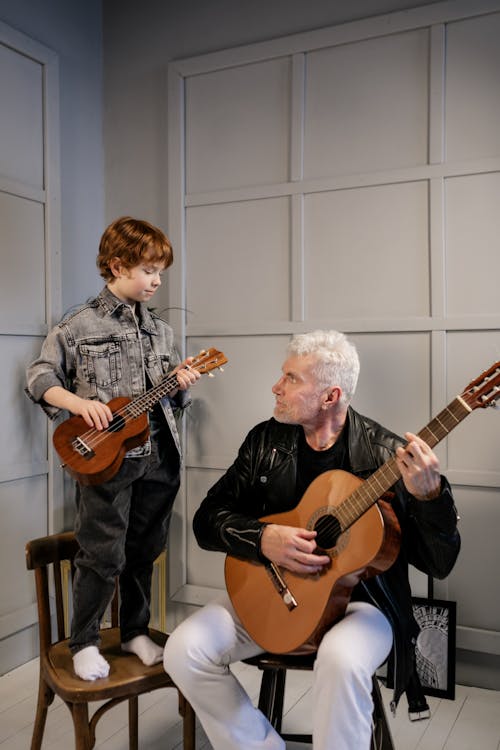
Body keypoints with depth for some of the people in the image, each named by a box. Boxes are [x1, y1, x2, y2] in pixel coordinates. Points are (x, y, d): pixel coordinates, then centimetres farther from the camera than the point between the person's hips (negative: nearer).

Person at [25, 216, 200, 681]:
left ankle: (135, 632, 33)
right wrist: (78, 403, -17)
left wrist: (182, 384, -3)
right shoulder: (80, 325, -4)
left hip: (158, 456, 5)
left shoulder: (161, 331, 12)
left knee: (143, 551, 14)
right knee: (103, 555, -1)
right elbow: (39, 376, -2)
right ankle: (84, 644, 20)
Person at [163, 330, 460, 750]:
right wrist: (262, 538, -19)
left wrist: (430, 495, -33)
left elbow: (440, 564, -14)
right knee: (184, 650, -14)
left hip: (360, 600, -4)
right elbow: (208, 518, 0)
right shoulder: (265, 440, 0)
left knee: (341, 660, -35)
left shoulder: (386, 455, -12)